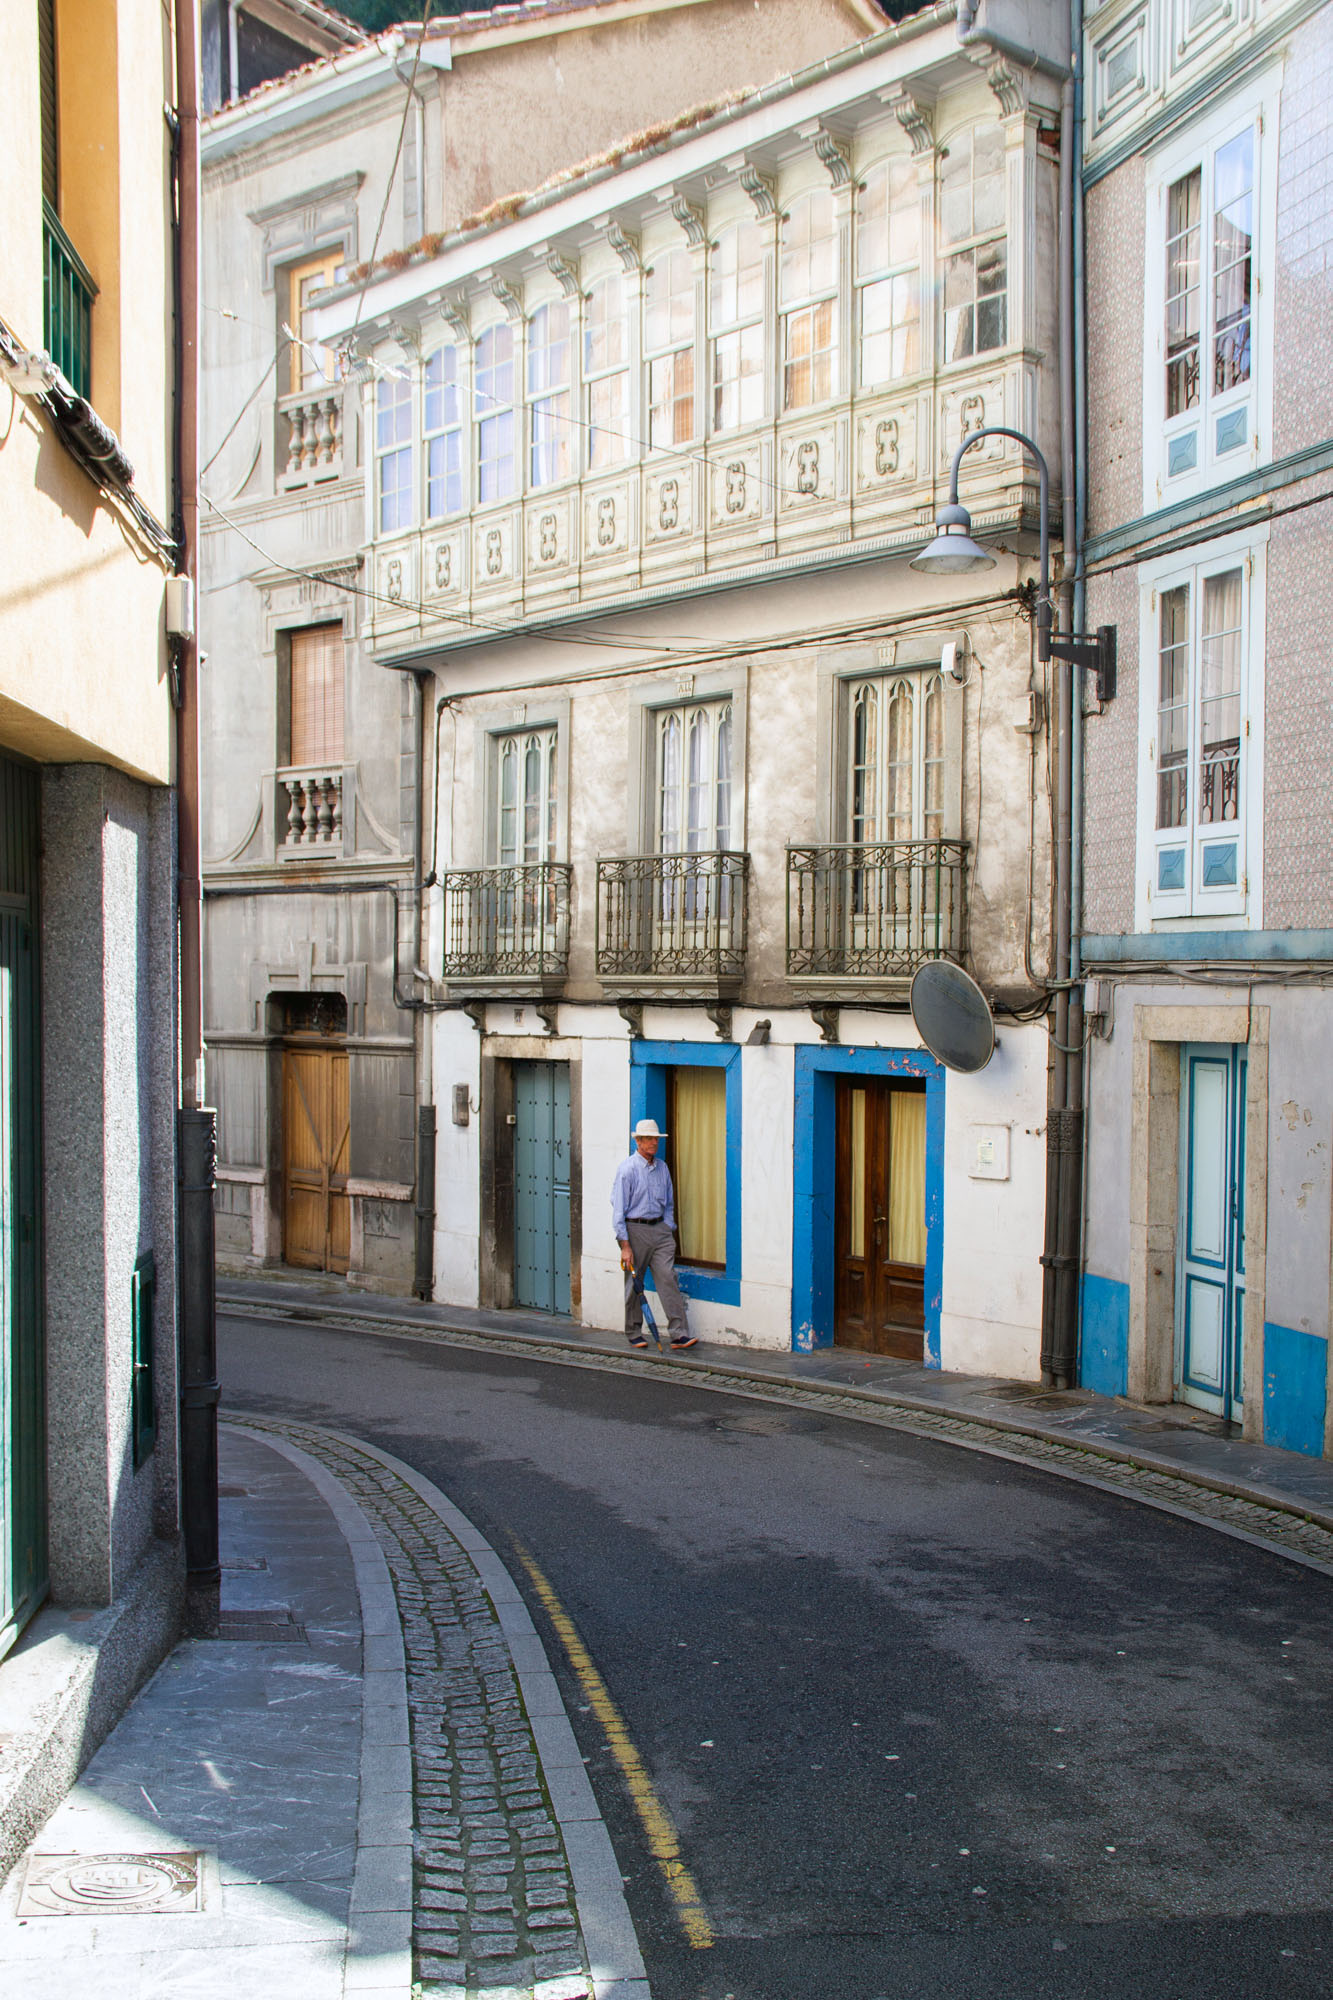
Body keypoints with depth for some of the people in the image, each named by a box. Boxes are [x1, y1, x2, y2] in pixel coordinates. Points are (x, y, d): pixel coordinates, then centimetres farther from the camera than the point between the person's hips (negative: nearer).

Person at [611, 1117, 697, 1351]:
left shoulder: (662, 1167, 11)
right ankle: (634, 1333, 17)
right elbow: (618, 1209, -10)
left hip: (659, 1228, 5)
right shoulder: (627, 1169, -8)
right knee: (634, 1284, 4)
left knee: (668, 1278, -5)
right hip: (635, 1229, -4)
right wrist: (625, 1245, -14)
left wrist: (669, 1231, 12)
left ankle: (679, 1333, -8)